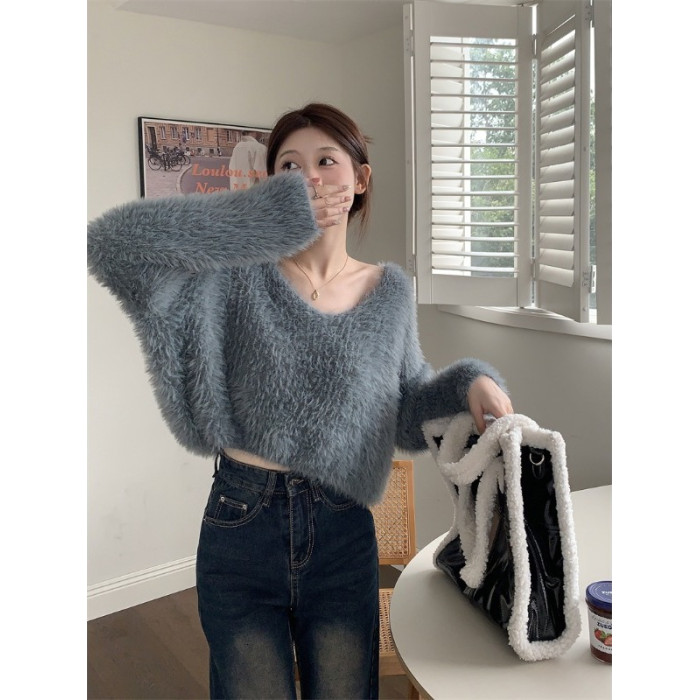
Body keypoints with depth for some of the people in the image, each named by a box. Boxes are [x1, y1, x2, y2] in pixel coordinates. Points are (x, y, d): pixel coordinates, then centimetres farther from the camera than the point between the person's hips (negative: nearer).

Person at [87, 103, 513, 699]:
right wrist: (278, 212, -26)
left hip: (343, 535, 3)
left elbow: (406, 406, 10)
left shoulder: (391, 290, 2)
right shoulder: (241, 273, -8)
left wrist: (468, 382, -11)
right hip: (241, 524, -2)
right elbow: (111, 238, -23)